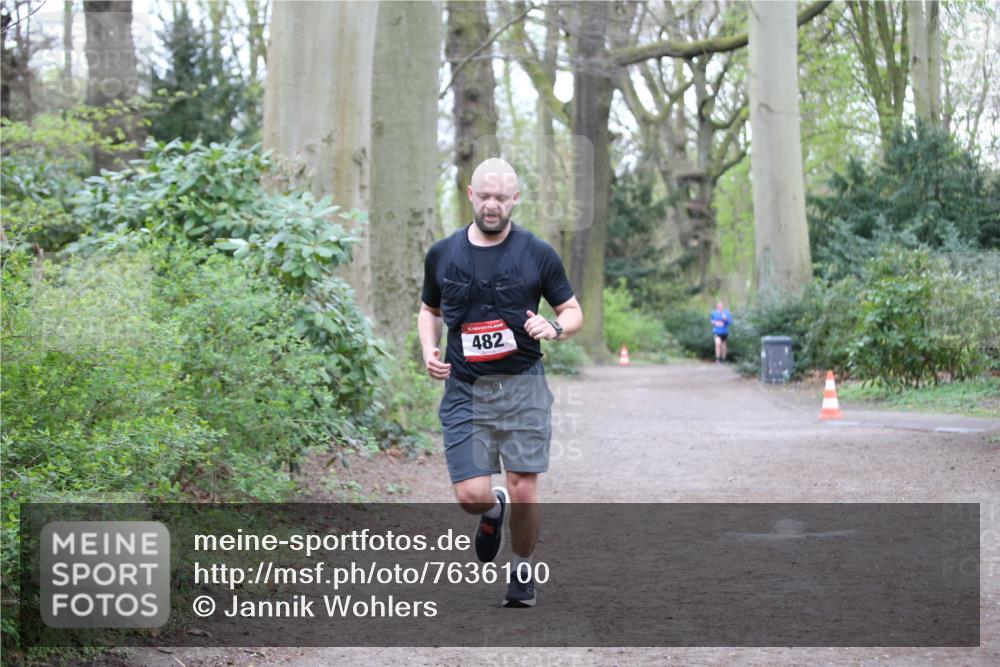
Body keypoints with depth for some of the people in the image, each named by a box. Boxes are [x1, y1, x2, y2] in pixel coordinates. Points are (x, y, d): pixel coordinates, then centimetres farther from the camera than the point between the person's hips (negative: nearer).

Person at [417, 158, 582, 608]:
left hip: (523, 387, -1)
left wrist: (554, 327, -14)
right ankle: (494, 511, 29)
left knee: (524, 493, -3)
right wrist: (429, 349, 3)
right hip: (464, 390, 1)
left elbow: (574, 312, 8)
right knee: (470, 495, -8)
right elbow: (430, 309, 22)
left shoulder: (538, 254, 0)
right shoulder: (442, 255, 6)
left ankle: (522, 572, 22)